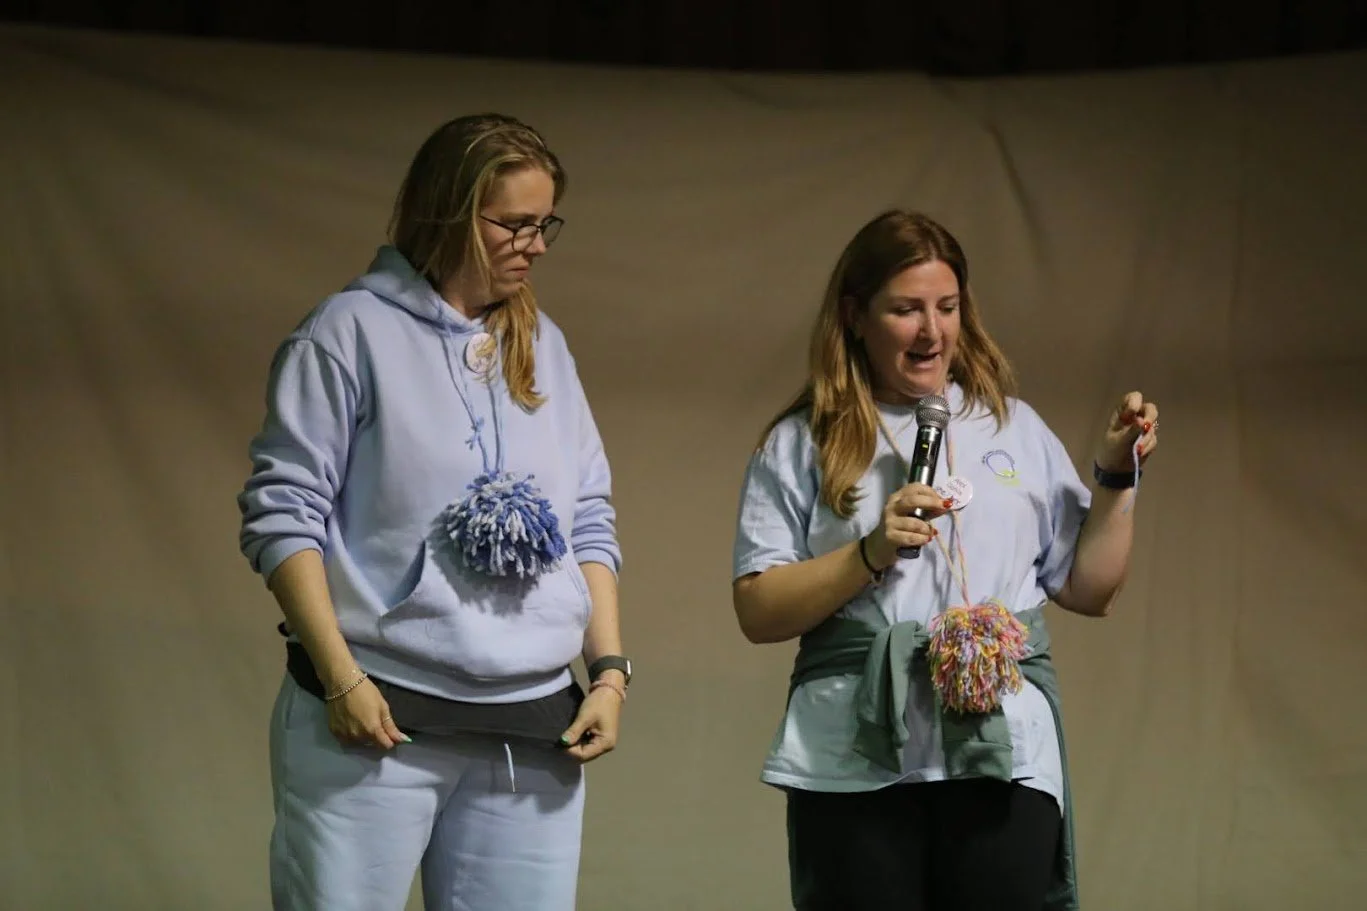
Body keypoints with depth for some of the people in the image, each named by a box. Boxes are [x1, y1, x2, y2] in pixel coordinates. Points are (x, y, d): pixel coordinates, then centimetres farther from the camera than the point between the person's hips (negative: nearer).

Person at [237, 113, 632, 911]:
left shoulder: (545, 347, 15)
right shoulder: (354, 331, -2)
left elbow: (590, 520, 18)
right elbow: (285, 510, -5)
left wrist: (610, 669, 6)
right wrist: (340, 678, -13)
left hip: (532, 730, 5)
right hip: (376, 722, -5)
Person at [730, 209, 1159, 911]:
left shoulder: (1015, 429, 15)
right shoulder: (802, 445, 7)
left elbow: (1088, 590, 17)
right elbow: (758, 613, 0)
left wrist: (1116, 476, 7)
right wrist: (871, 555, -11)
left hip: (1003, 755, 2)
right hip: (855, 765, -1)